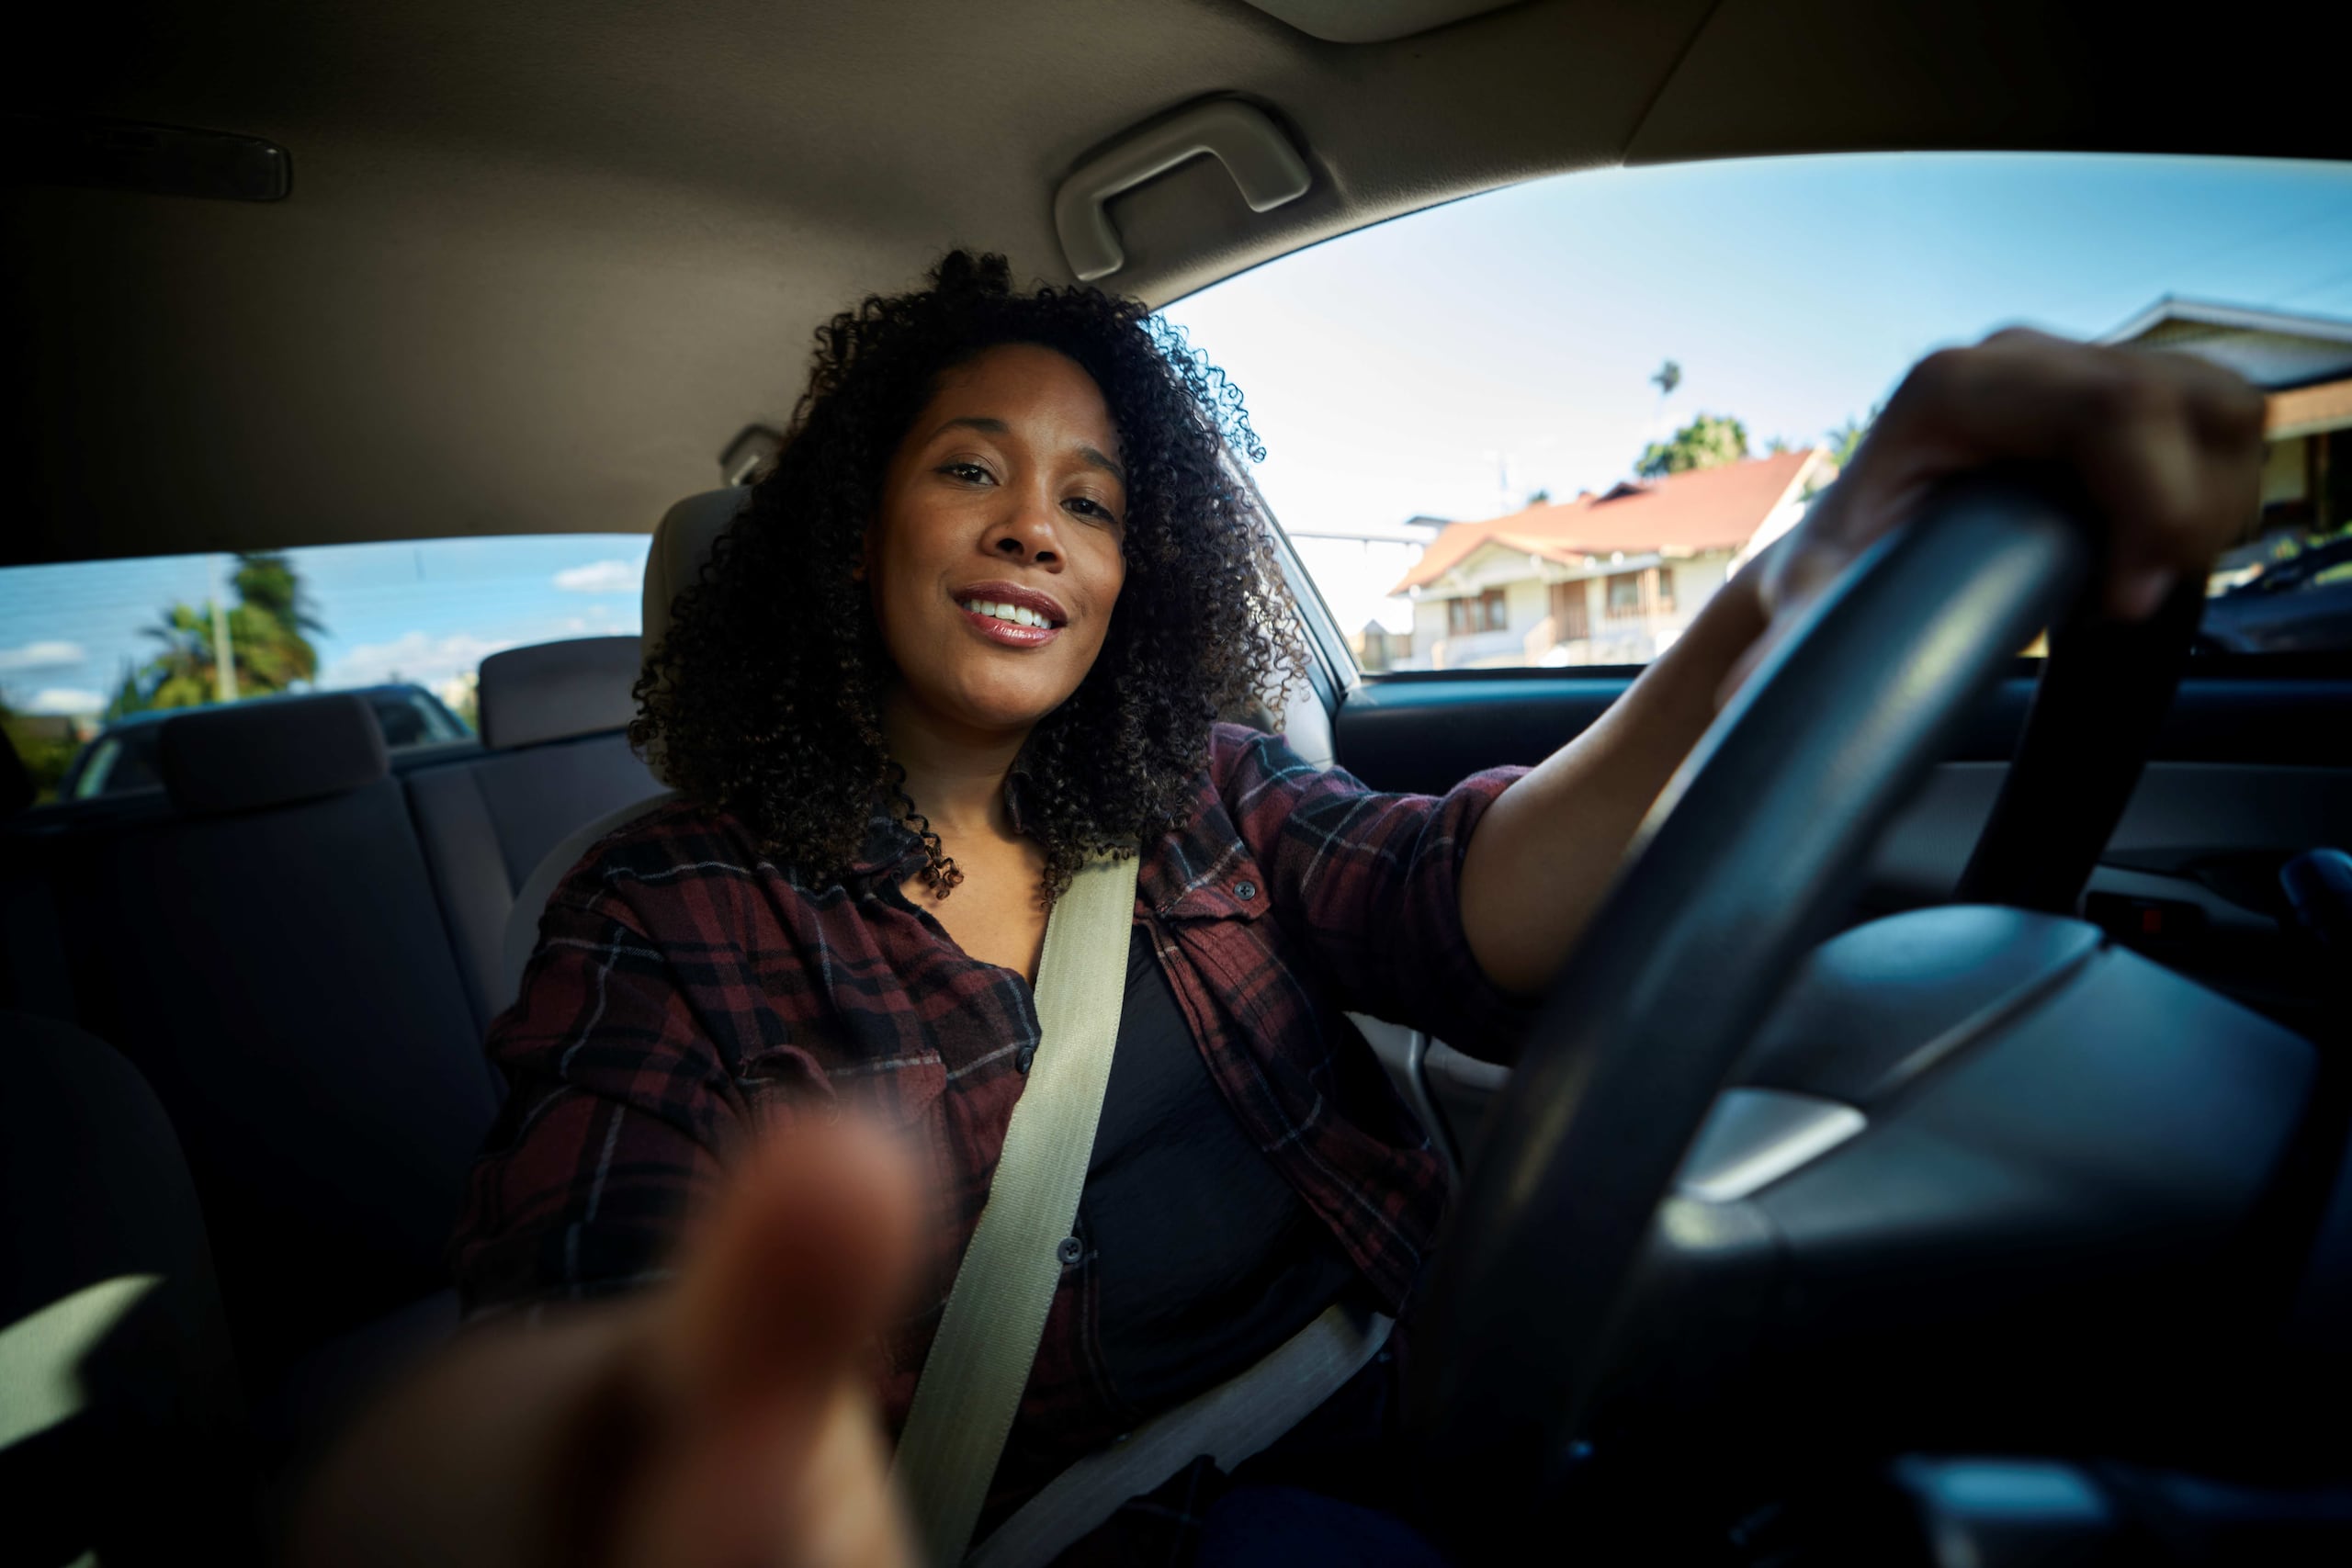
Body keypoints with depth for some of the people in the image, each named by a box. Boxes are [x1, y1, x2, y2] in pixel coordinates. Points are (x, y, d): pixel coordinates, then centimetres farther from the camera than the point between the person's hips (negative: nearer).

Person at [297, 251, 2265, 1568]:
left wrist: (1793, 610, -30)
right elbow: (585, 1286, -21)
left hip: (1397, 1367, 4)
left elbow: (1467, 905, -13)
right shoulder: (668, 918, -6)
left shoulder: (1204, 792, 4)